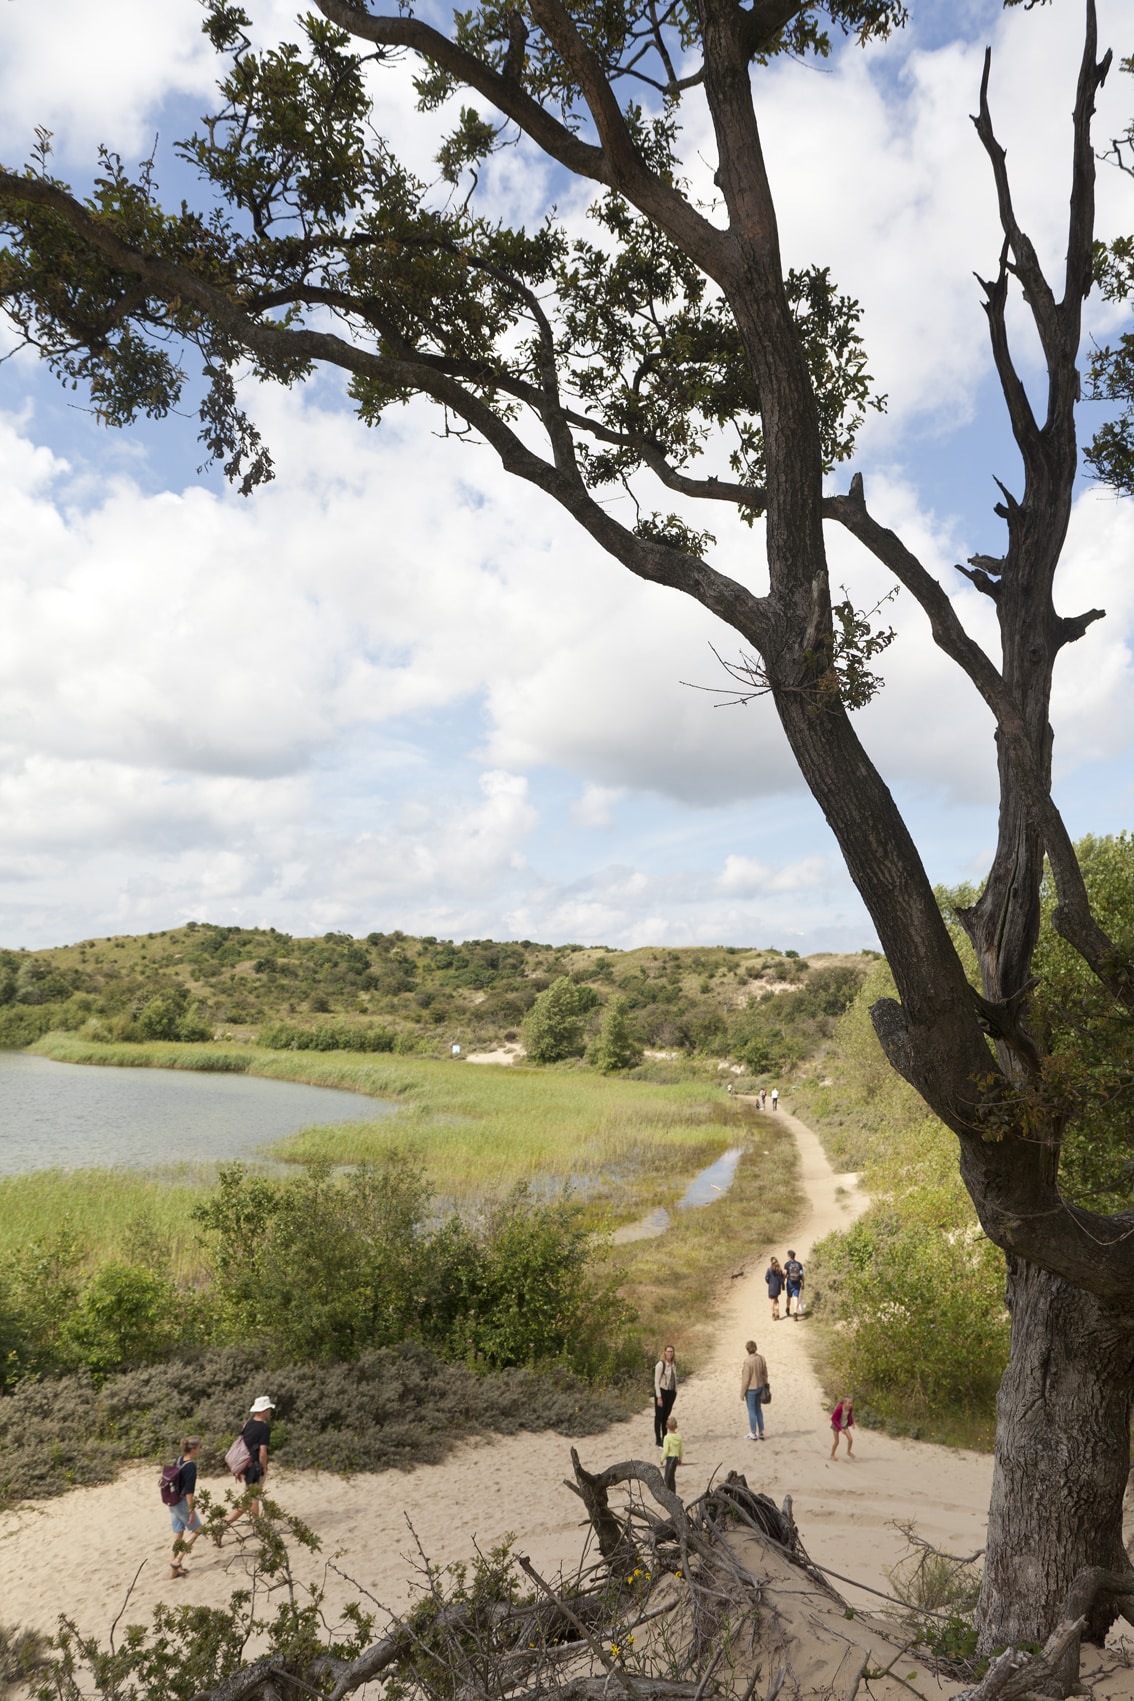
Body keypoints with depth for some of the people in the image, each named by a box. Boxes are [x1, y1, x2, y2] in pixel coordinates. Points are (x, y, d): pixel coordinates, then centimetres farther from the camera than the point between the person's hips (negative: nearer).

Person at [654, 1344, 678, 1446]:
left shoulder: (674, 1364, 3)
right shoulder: (660, 1364, -17)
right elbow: (656, 1381, -16)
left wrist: (675, 1392, 10)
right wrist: (659, 1397, -18)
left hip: (671, 1392, 6)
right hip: (661, 1392, -6)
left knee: (666, 1416, 15)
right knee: (659, 1416, 5)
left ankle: (665, 1438, 26)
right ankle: (658, 1440, 14)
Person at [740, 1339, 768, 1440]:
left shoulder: (747, 1362, -29)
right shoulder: (761, 1358, -8)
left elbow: (745, 1379, -23)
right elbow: (764, 1374, 2)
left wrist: (742, 1393, -10)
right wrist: (764, 1388, 16)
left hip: (750, 1389, -7)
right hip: (759, 1387, 7)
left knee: (752, 1411, 11)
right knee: (758, 1410, 22)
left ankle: (753, 1434, 26)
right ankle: (761, 1433, 30)